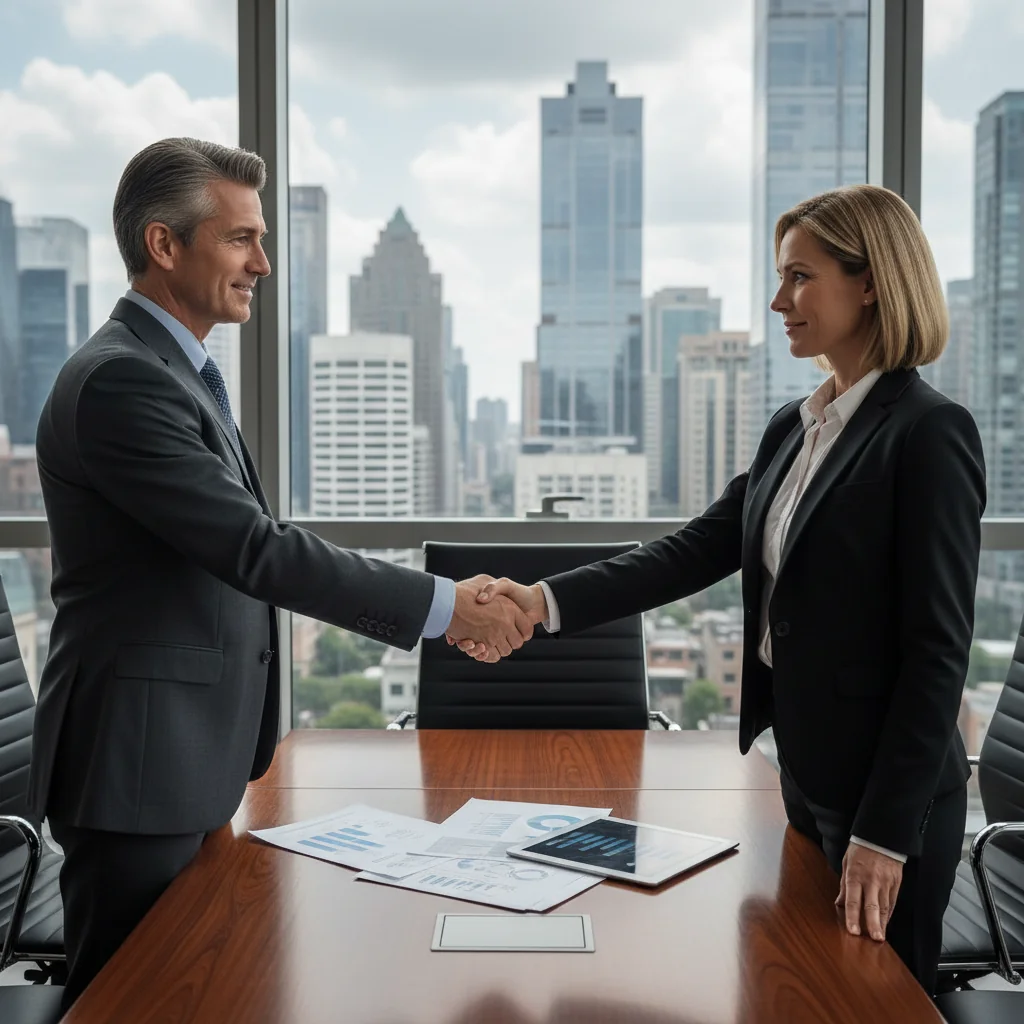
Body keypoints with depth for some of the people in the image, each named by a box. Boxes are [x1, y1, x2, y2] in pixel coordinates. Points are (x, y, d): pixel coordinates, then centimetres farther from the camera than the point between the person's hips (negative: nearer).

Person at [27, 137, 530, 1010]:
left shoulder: (175, 371, 13)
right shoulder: (119, 380, -19)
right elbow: (257, 549, -25)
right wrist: (444, 606, -21)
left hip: (194, 762, 10)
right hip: (141, 769, -10)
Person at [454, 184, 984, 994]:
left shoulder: (929, 432, -16)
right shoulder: (793, 429, 8)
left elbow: (938, 646, -18)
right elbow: (698, 549, 1)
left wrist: (886, 830, -19)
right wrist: (546, 602, -12)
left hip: (890, 789, -7)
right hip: (806, 773, 7)